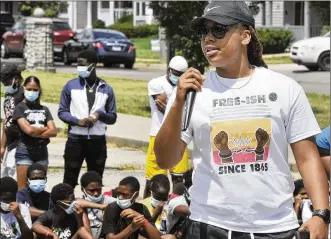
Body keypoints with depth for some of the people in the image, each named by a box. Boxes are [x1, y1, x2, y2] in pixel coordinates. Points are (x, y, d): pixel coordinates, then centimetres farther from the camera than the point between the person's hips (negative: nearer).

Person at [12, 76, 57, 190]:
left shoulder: (44, 109, 11)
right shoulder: (20, 108, -1)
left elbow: (53, 132, 0)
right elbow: (28, 130, -15)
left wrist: (36, 133, -12)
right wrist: (45, 129, -2)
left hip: (42, 151, 5)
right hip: (25, 151, -4)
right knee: (23, 189, -8)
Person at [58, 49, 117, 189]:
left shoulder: (106, 89, 5)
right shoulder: (71, 86, 2)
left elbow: (113, 117, 8)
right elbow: (62, 112, 3)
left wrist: (100, 115, -13)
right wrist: (77, 121, -15)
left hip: (98, 141, 1)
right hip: (75, 140, -1)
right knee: (69, 180, 1)